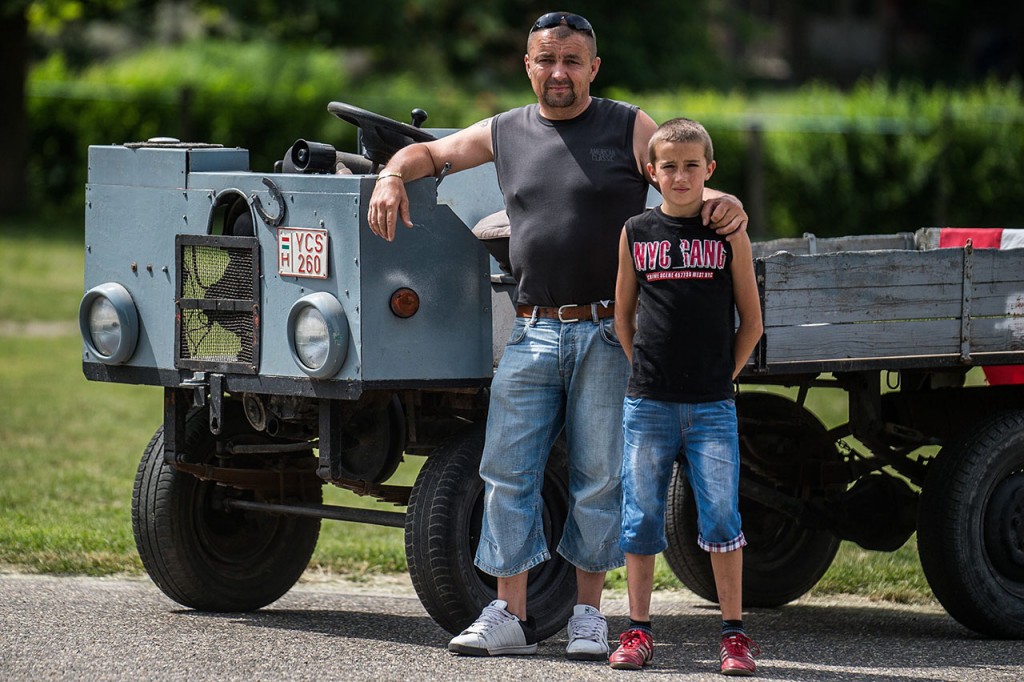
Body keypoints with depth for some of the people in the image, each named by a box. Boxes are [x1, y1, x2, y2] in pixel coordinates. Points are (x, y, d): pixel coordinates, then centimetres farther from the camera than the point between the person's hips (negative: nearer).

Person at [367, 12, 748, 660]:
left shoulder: (629, 127, 3)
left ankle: (589, 612, 10)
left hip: (607, 333, -3)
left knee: (598, 476, 1)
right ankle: (511, 616, 6)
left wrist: (721, 202, -24)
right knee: (508, 471, 0)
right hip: (533, 332, 3)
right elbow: (427, 152, 24)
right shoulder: (504, 132, 12)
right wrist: (392, 176, 2)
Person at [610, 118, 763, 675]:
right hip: (647, 404, 1)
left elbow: (751, 321, 8)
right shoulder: (636, 233, 6)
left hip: (711, 406, -1)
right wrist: (648, 371, 7)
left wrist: (723, 376, 3)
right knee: (641, 518, 3)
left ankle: (734, 634, 2)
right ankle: (638, 631, 11)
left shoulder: (728, 233, 3)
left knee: (721, 518, -4)